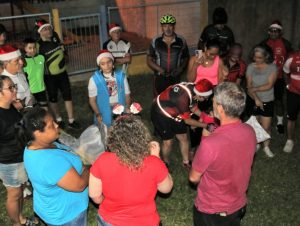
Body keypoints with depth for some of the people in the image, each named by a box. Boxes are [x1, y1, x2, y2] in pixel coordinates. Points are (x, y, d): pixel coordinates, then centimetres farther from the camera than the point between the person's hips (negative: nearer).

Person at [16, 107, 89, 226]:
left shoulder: (34, 147, -9)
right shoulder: (50, 161, -39)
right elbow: (79, 185, -29)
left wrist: (80, 164, -5)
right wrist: (89, 169, -12)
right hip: (65, 214, -8)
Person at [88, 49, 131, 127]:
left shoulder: (121, 76, -4)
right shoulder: (94, 79, -9)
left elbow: (127, 95, 2)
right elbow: (92, 100, -3)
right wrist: (98, 114, -11)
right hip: (104, 117, -2)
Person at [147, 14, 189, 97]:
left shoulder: (181, 41, 1)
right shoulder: (155, 42, 0)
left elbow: (186, 58, 10)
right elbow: (149, 60, 4)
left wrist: (181, 68, -10)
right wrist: (159, 69, -14)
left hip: (175, 79, 0)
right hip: (159, 78, 0)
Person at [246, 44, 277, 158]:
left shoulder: (272, 67, -8)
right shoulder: (251, 67, -4)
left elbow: (269, 85, -17)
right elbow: (249, 86, -9)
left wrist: (255, 89, -17)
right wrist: (256, 98, -20)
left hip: (268, 101, -1)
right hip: (254, 101, 1)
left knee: (266, 127, 3)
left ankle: (266, 147, 24)